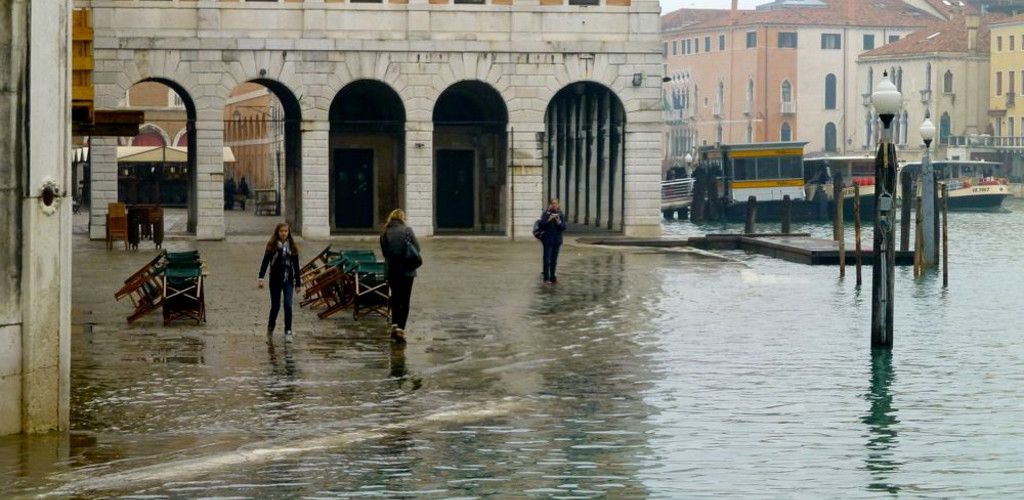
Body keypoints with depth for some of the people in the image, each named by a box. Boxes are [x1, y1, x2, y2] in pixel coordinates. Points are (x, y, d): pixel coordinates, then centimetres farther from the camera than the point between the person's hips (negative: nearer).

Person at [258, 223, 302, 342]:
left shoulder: (292, 247, 3)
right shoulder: (272, 246, -3)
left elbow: (296, 266, 8)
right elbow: (265, 262, -6)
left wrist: (298, 283, 8)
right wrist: (261, 278, -16)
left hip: (288, 281, 1)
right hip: (275, 280, -1)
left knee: (288, 305, -7)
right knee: (275, 306, 5)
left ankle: (288, 332, 0)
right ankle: (270, 328, 29)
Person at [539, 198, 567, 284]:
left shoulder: (561, 215, 5)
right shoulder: (546, 214, -3)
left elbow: (564, 227, 2)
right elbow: (541, 225, -11)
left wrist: (559, 222, -16)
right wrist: (549, 219, -22)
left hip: (557, 240, 3)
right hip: (547, 240, -3)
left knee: (554, 261, 9)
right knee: (547, 260, -6)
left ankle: (552, 278, 16)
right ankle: (546, 279, -4)